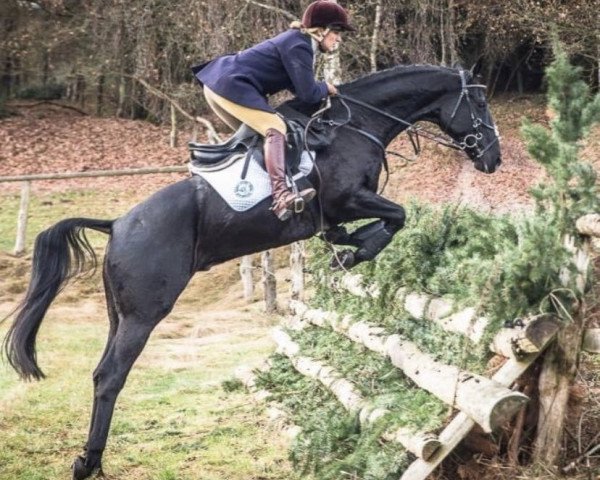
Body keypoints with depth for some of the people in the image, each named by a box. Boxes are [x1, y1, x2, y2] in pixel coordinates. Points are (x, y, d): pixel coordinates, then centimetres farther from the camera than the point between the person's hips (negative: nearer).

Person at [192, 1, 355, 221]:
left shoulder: (297, 40, 18)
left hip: (216, 83, 11)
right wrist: (326, 88, 4)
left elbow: (299, 87, 25)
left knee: (254, 134, 24)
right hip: (233, 87, -11)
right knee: (276, 129, -21)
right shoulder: (298, 47, -12)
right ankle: (281, 196, -40)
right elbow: (308, 94, -14)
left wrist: (320, 89, 12)